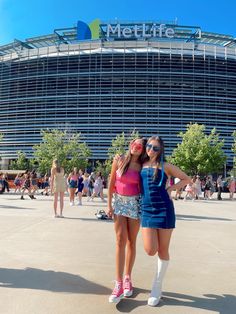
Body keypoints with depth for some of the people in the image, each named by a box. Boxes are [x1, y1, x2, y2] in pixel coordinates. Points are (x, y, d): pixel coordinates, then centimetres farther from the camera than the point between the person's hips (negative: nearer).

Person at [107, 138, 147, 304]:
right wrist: (109, 204, -3)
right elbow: (111, 183, 0)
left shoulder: (142, 166, -1)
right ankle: (119, 283, 0)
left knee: (131, 242, 9)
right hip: (119, 201, 0)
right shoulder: (119, 160, -2)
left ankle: (128, 278, 24)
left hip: (135, 203, 1)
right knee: (120, 241, -5)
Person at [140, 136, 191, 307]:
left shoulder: (165, 166, 0)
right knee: (150, 250, -7)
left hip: (164, 210, -2)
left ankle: (157, 288, 23)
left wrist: (170, 188, -3)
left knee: (163, 250, 6)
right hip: (146, 210, 2)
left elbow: (187, 179, 7)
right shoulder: (141, 165, 9)